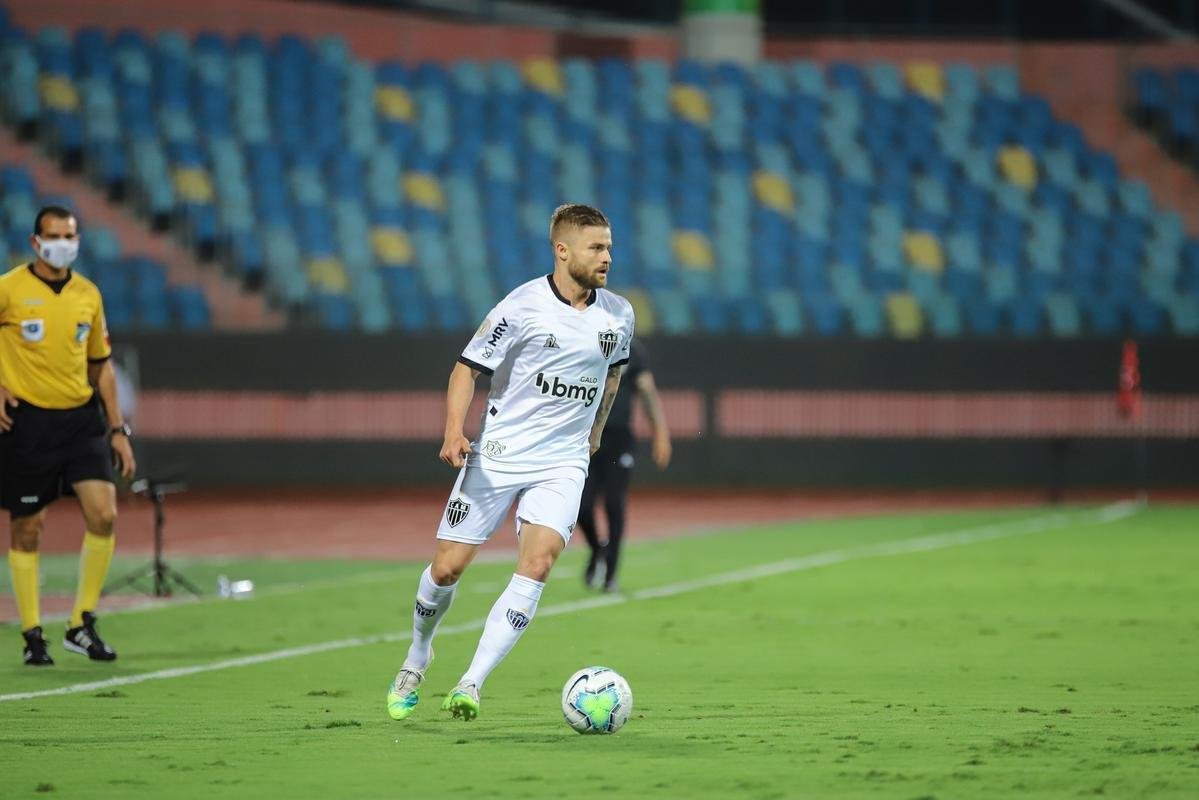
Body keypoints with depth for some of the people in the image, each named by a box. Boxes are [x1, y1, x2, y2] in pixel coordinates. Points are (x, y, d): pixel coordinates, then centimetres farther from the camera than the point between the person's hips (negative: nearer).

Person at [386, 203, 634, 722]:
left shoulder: (619, 315, 3)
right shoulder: (523, 306, -11)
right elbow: (468, 367, -6)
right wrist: (454, 431, -19)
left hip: (563, 463, 2)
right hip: (497, 455, -2)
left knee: (536, 567, -19)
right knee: (448, 567, 0)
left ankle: (470, 686, -17)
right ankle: (417, 659, 29)